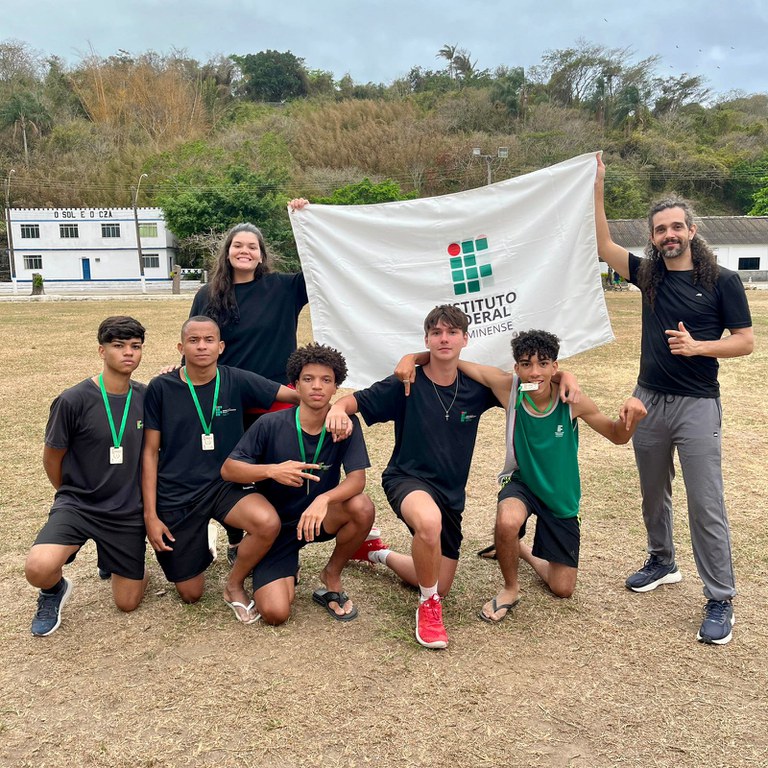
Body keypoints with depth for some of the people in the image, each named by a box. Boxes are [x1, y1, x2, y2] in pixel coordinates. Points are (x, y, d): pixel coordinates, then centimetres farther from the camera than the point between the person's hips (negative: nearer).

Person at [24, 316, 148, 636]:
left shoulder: (146, 397, -4)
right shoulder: (74, 400, -14)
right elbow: (51, 458, -1)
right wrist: (73, 495, 10)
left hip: (128, 511, 3)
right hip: (78, 504, -3)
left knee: (127, 603, 7)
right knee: (39, 568, -31)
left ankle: (113, 558, 40)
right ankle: (54, 590, 7)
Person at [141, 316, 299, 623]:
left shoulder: (237, 381, -6)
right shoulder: (161, 388, -7)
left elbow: (298, 395, -7)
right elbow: (150, 451, -3)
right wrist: (150, 515, -6)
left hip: (224, 483, 1)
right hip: (176, 494, 0)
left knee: (268, 525, -31)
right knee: (191, 594, 5)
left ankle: (234, 586, 0)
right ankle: (198, 550, 40)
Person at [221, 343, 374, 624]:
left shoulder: (346, 425, -12)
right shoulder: (270, 425, -15)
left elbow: (357, 478, -20)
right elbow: (228, 469, -12)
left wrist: (324, 499, -40)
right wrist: (272, 470, -30)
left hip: (318, 517, 2)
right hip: (276, 526, -1)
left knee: (362, 507, -30)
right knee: (275, 613, -18)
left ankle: (332, 575, -1)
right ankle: (287, 573, 20)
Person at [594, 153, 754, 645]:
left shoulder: (722, 281, -5)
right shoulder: (649, 275, 6)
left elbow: (745, 341, -5)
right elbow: (603, 245, 3)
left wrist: (698, 346, -21)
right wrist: (597, 188, -3)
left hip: (697, 404, -4)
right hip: (649, 399, 5)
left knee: (706, 504, -4)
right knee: (654, 494, 17)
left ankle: (721, 601, 7)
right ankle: (663, 563, 38)